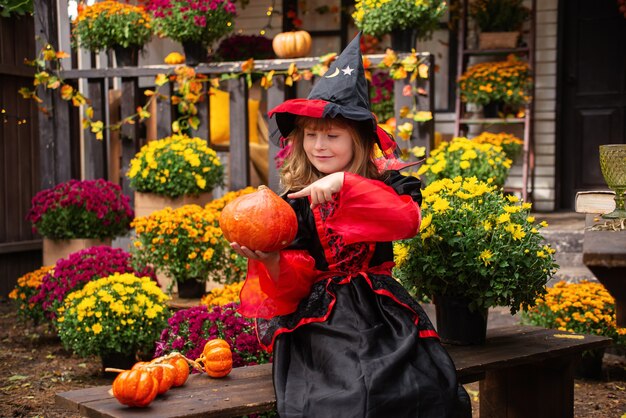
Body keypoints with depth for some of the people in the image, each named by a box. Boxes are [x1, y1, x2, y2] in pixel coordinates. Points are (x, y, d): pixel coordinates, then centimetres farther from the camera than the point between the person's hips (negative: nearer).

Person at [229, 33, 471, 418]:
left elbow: (407, 220, -17)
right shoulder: (294, 202, 8)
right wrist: (271, 260, -18)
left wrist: (344, 183, -23)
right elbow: (293, 282, 5)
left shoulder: (385, 184, 7)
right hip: (319, 318, 0)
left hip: (379, 311, 0)